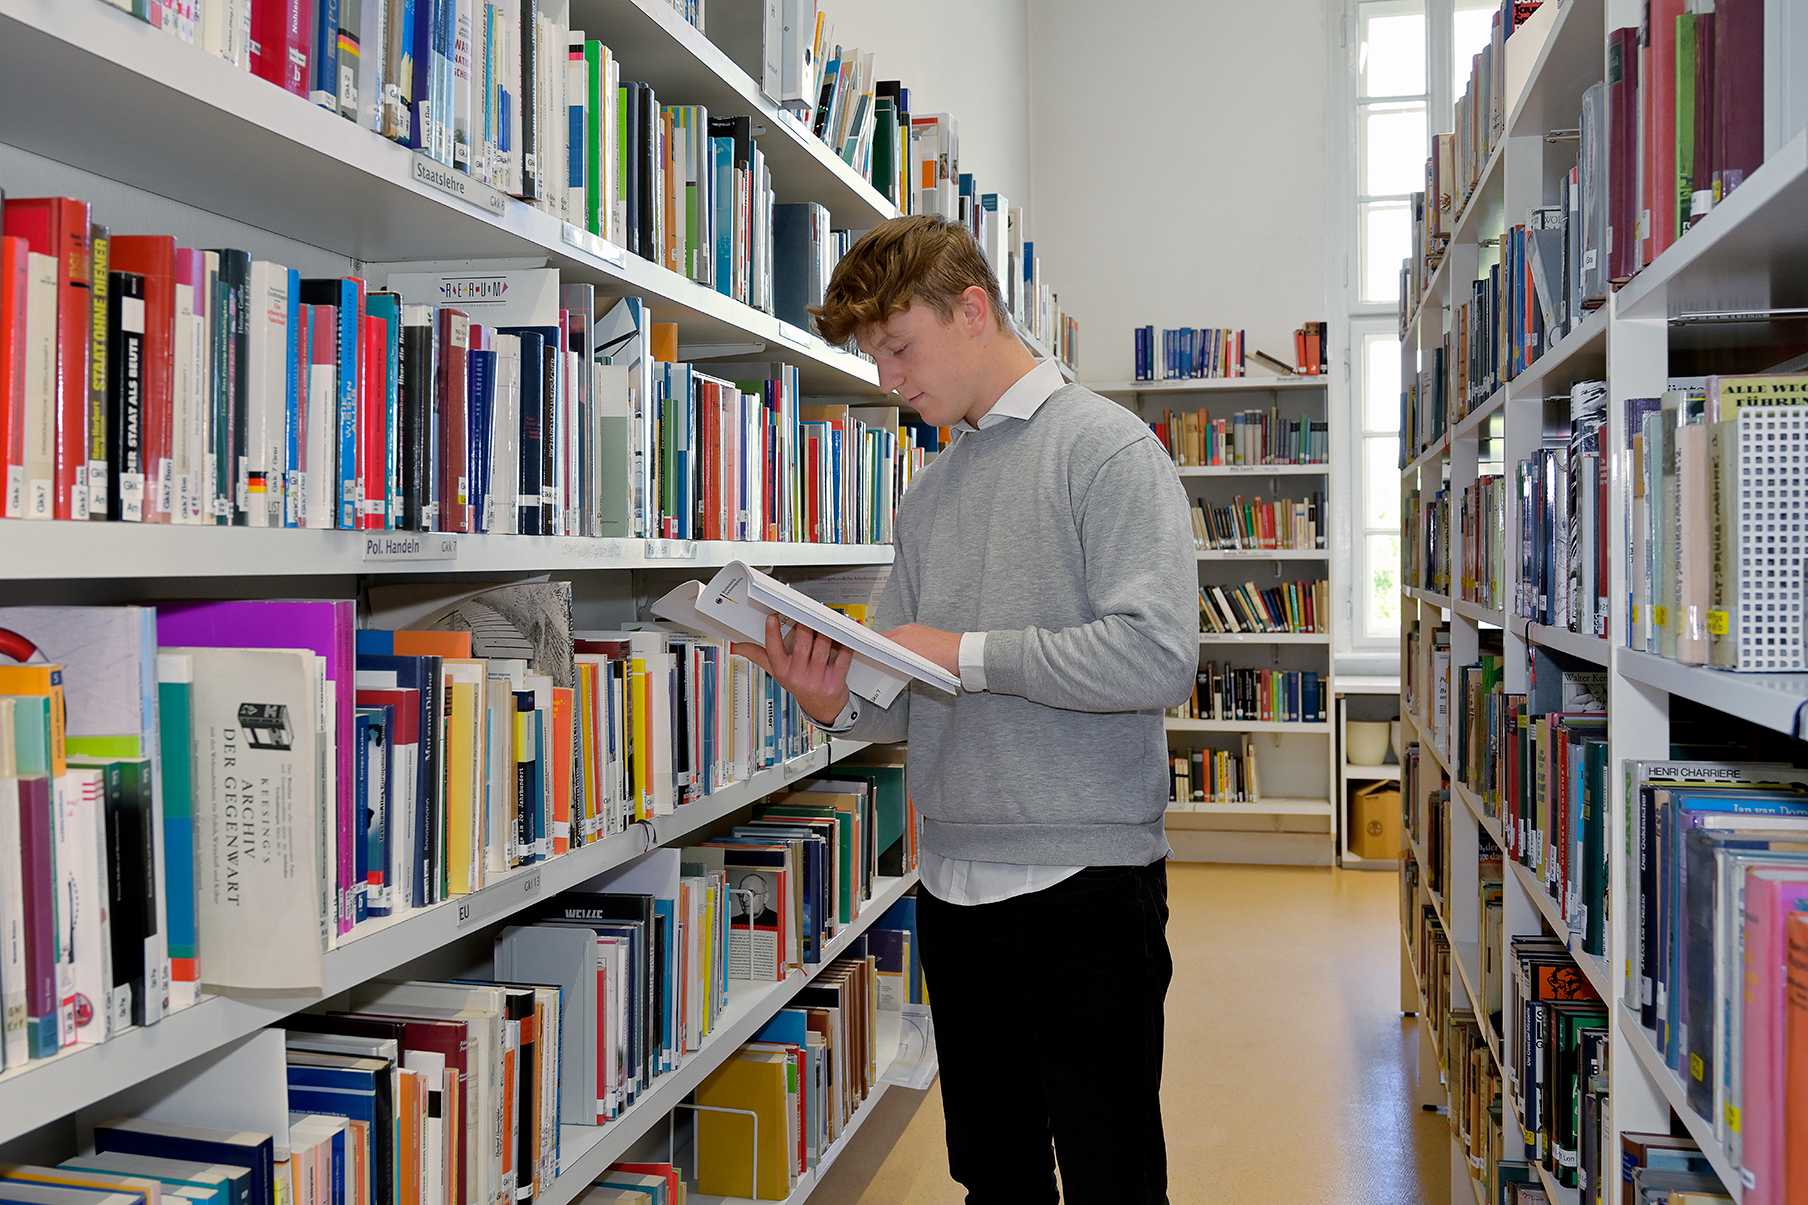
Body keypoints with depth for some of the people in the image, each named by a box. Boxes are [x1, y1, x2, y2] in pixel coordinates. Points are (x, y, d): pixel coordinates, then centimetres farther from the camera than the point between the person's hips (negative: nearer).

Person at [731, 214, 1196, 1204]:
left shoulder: (1105, 449, -8)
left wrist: (966, 654, -17)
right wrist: (839, 703, -9)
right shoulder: (927, 494, 14)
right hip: (954, 888, 7)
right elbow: (912, 703, 13)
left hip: (1082, 882, -6)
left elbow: (1158, 656, -21)